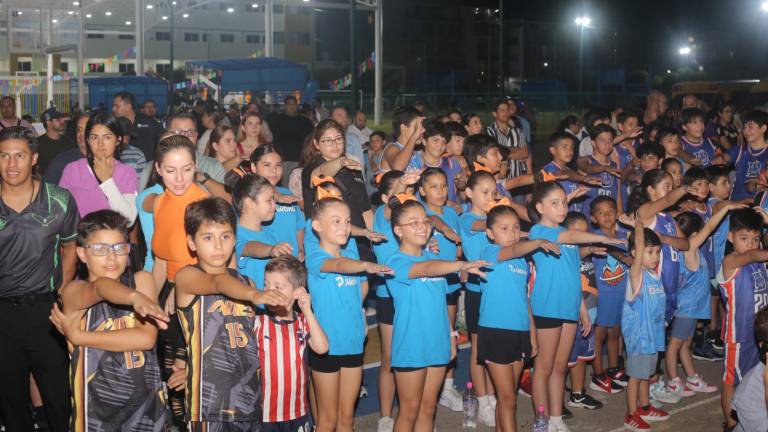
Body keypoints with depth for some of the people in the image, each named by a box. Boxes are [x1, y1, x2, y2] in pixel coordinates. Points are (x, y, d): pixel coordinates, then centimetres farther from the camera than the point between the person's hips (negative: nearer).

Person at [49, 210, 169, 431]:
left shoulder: (142, 280, -2)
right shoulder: (73, 291, -8)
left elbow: (146, 338, -15)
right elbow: (102, 287, -31)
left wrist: (77, 336, -13)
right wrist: (135, 297, -52)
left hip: (146, 403, 2)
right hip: (96, 410, -2)